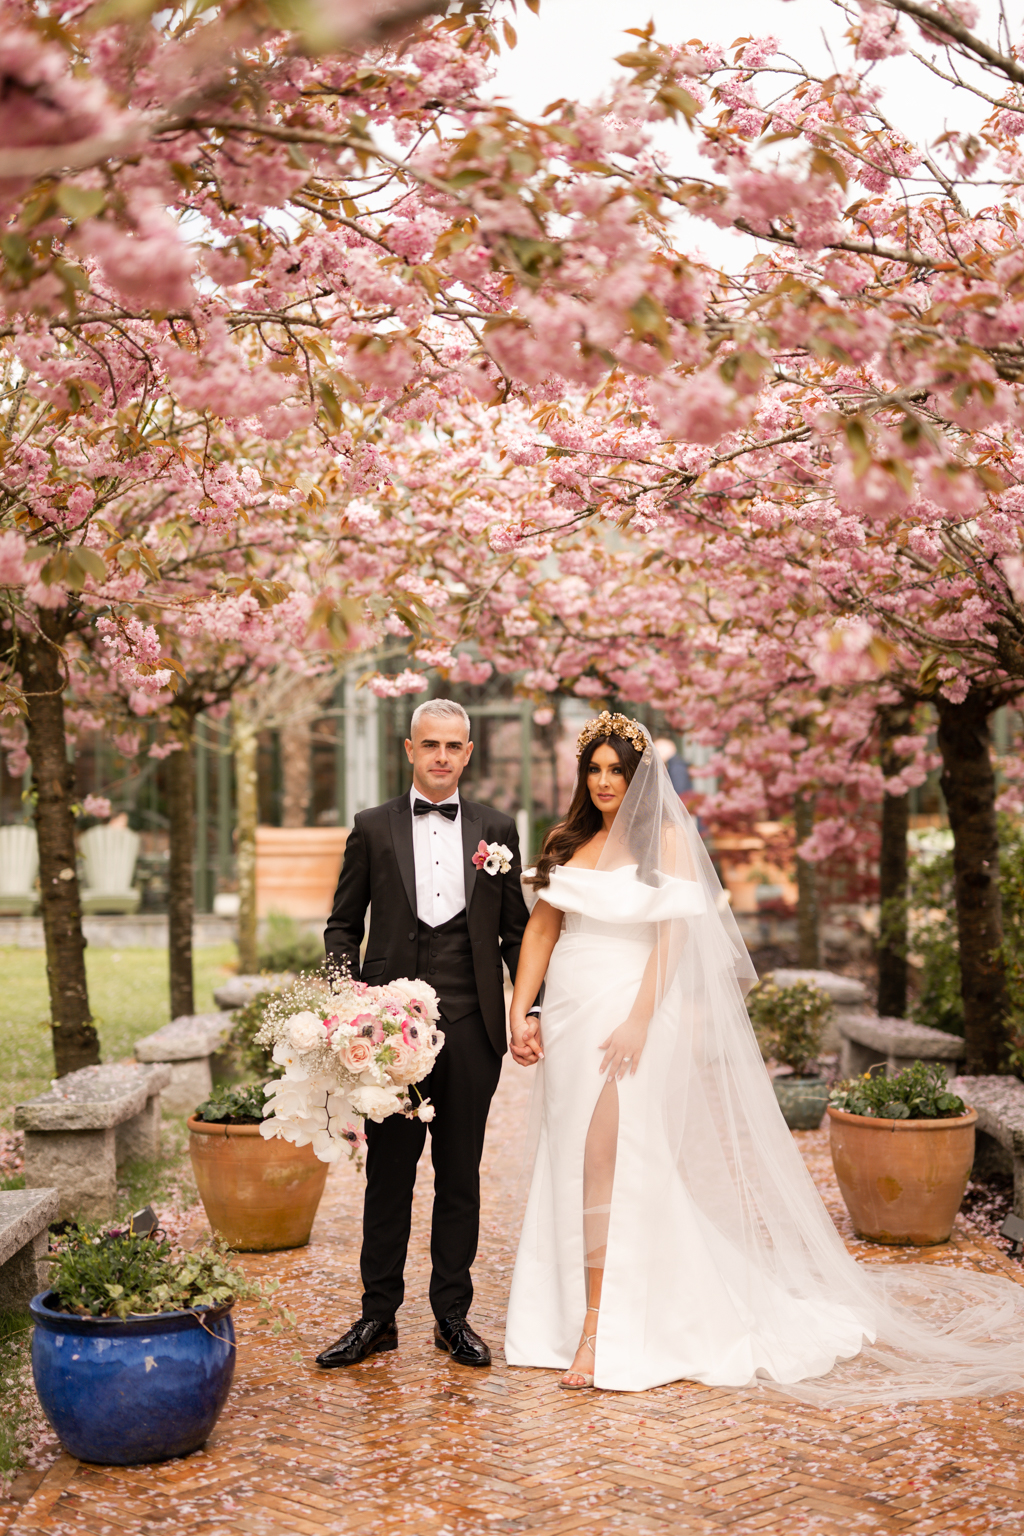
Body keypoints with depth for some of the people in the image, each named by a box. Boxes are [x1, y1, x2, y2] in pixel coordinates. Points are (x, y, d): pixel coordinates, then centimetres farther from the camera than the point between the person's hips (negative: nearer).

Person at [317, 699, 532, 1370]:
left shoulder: (497, 829, 8)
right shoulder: (373, 828, 6)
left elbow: (516, 930, 11)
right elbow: (344, 925, 8)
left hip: (471, 1026, 1)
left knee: (460, 1176, 9)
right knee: (388, 1174, 5)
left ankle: (454, 1315, 20)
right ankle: (379, 1315, 16)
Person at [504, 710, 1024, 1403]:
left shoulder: (663, 838, -2)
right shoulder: (567, 843, 12)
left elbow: (672, 932, -9)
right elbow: (541, 928, 8)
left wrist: (639, 1020, -18)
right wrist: (520, 1013, -2)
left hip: (629, 1010, -5)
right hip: (569, 1014, 5)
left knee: (605, 1161, -10)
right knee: (572, 1161, 10)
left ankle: (599, 1329, -7)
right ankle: (570, 1306, 22)